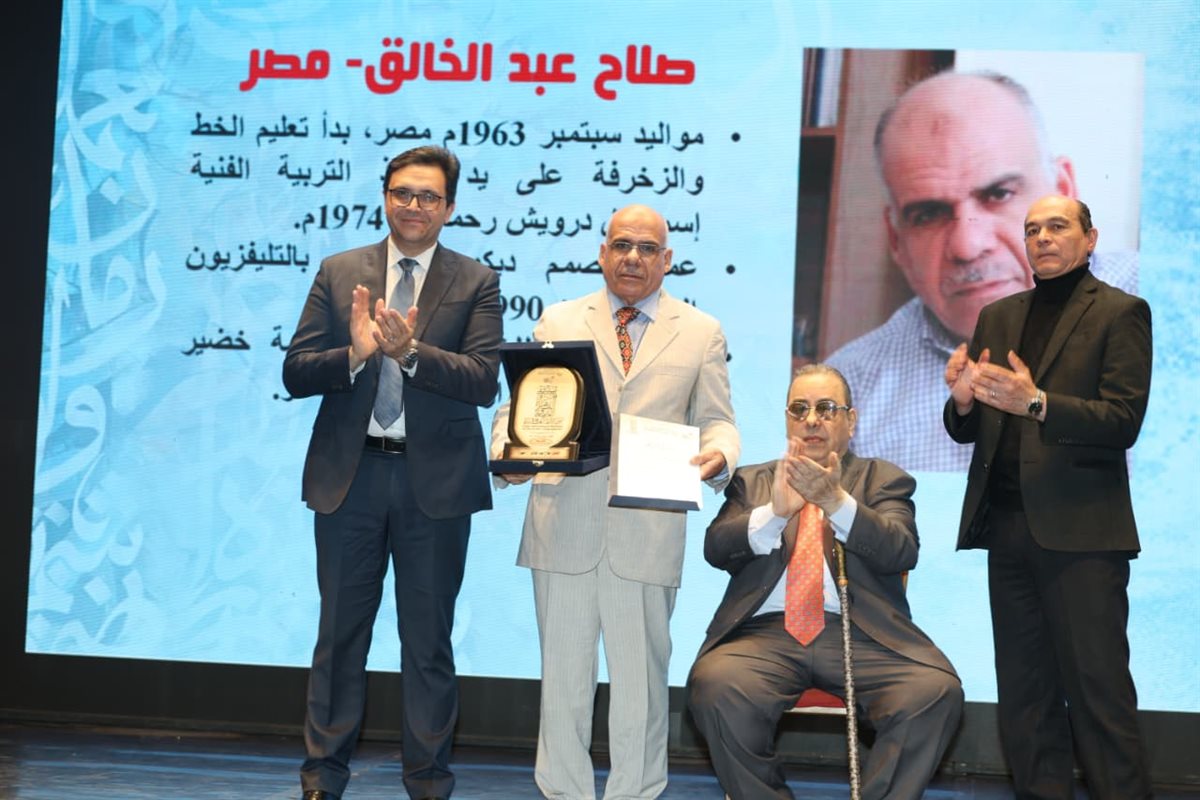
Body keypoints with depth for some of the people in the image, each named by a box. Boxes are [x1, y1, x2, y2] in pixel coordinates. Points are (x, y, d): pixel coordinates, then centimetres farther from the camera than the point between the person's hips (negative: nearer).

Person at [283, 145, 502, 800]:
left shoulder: (476, 283, 1)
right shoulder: (339, 273, 6)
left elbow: (483, 381, -11)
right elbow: (296, 373, 0)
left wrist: (408, 349, -24)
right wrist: (355, 352, -19)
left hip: (435, 482, -1)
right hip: (349, 476, 2)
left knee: (429, 641, 8)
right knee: (340, 634, 10)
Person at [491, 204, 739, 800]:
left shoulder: (701, 333, 11)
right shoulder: (559, 321, 12)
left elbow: (716, 420, 9)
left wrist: (719, 453, -14)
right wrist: (507, 450, -14)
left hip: (648, 532, 0)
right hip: (563, 523, 1)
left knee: (640, 677, 5)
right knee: (563, 672, 8)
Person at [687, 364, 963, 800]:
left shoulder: (884, 479, 17)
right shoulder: (751, 481, 22)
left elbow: (902, 552, -1)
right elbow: (716, 547, 5)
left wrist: (836, 501, -17)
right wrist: (775, 511, -13)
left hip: (861, 633, 0)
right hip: (767, 631, 1)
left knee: (936, 692, -28)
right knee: (715, 686, -31)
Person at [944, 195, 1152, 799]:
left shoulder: (1119, 313, 1)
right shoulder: (998, 317, 17)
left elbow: (1124, 422, -10)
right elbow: (967, 431, 16)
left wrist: (1036, 404, -24)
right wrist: (963, 400, -7)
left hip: (1080, 528, -5)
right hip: (1008, 524, 6)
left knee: (1098, 691, -7)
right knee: (1023, 694, 8)